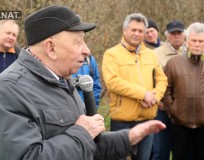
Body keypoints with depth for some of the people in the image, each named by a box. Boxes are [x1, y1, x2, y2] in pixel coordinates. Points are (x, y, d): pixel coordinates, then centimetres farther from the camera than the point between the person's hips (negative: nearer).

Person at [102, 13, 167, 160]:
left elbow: (162, 80, 10)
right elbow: (113, 81, -18)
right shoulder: (112, 54, -6)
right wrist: (143, 94, -18)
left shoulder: (151, 54, 12)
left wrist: (154, 96, -12)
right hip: (122, 120, -5)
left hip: (147, 120, 5)